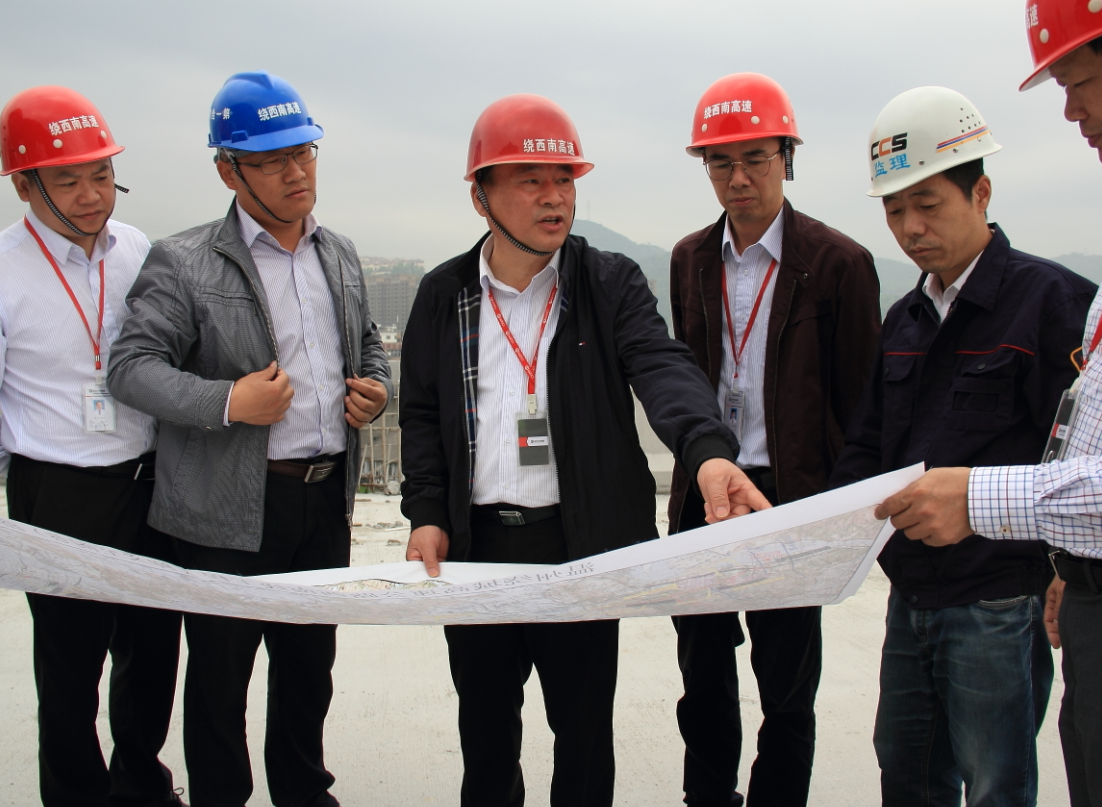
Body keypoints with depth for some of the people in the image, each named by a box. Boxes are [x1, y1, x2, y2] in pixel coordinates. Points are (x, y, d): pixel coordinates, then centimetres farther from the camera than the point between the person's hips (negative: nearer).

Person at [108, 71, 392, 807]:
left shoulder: (340, 254, 10)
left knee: (311, 664, 20)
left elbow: (369, 345, 22)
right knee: (220, 675, 10)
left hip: (328, 499, 5)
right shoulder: (183, 262, -8)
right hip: (232, 511, -5)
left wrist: (376, 389, 0)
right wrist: (226, 403, -24)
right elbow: (132, 365, -12)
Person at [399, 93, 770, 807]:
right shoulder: (444, 295, 4)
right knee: (484, 721, 18)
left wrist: (708, 450, -39)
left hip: (582, 542, -2)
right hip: (474, 545, 2)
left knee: (584, 723, 11)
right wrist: (426, 514, -3)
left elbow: (662, 366, -19)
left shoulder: (612, 284, -3)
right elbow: (422, 413, 9)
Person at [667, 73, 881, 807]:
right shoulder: (690, 258, 8)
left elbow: (860, 402, -5)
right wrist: (697, 467, 12)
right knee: (703, 680, 15)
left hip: (792, 500, -4)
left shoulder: (838, 262, -7)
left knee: (787, 690, 8)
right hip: (704, 494, 5)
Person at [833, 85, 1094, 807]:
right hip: (910, 597, 7)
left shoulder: (1055, 300, -10)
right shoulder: (906, 319, 12)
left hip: (1000, 605, -7)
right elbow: (868, 442, 16)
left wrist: (1065, 580, -16)